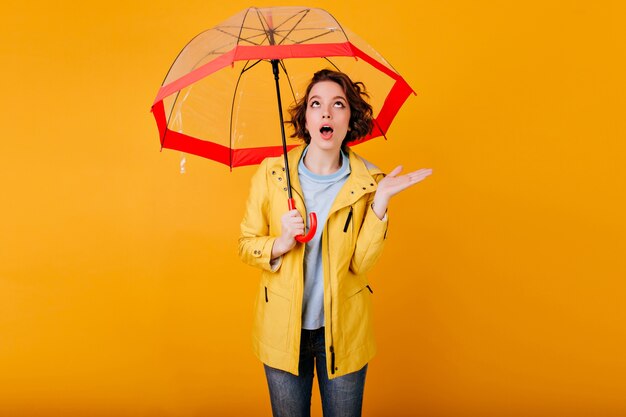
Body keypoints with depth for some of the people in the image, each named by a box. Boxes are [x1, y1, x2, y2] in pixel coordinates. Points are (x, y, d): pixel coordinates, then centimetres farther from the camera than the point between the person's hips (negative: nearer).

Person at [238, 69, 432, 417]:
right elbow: (246, 244, 0)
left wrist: (380, 201, -21)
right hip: (283, 328, 0)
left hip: (344, 332, 0)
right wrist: (281, 244, -20)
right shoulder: (271, 173, -7)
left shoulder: (366, 180, -7)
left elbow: (361, 263, -12)